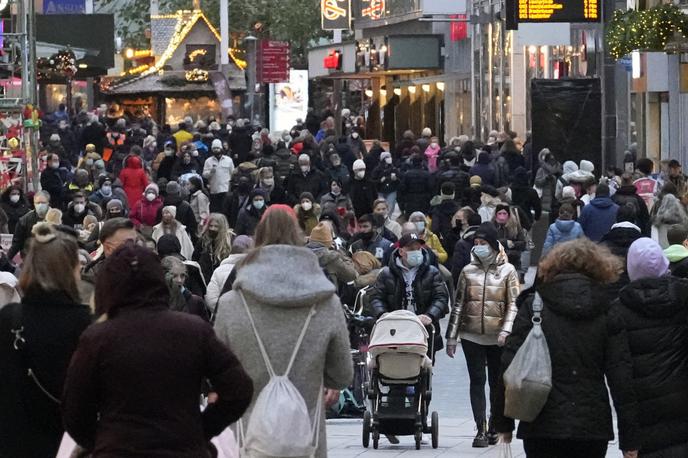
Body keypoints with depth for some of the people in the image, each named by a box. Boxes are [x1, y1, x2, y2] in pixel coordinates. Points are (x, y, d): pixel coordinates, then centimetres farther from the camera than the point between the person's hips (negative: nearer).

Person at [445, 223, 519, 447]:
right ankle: (481, 429, -6)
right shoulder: (468, 271, 8)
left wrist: (506, 330, -16)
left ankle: (494, 428, 18)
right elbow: (459, 304, 10)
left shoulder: (507, 271, 2)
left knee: (497, 382, 7)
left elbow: (513, 304, -2)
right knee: (477, 381, -4)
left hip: (498, 338, -1)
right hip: (472, 336, 1)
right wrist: (452, 336, 6)